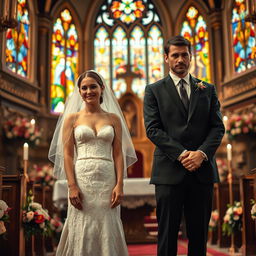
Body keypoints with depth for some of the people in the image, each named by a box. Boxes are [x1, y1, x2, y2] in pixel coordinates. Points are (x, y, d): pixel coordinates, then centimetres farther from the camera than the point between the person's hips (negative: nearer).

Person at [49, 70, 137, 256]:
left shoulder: (113, 118, 10)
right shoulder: (72, 118, 7)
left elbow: (118, 154, 6)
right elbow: (67, 154, 1)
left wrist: (119, 185, -5)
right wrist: (72, 186, -10)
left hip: (107, 179, 1)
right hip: (82, 179, -1)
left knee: (107, 231, 6)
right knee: (82, 231, 3)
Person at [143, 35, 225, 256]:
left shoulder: (208, 90, 14)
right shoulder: (154, 90, 7)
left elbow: (218, 127, 7)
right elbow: (153, 129, -4)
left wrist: (202, 153, -11)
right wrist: (182, 154, -14)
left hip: (202, 171, 3)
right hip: (170, 171, -2)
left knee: (199, 235, 9)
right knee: (167, 234, 3)